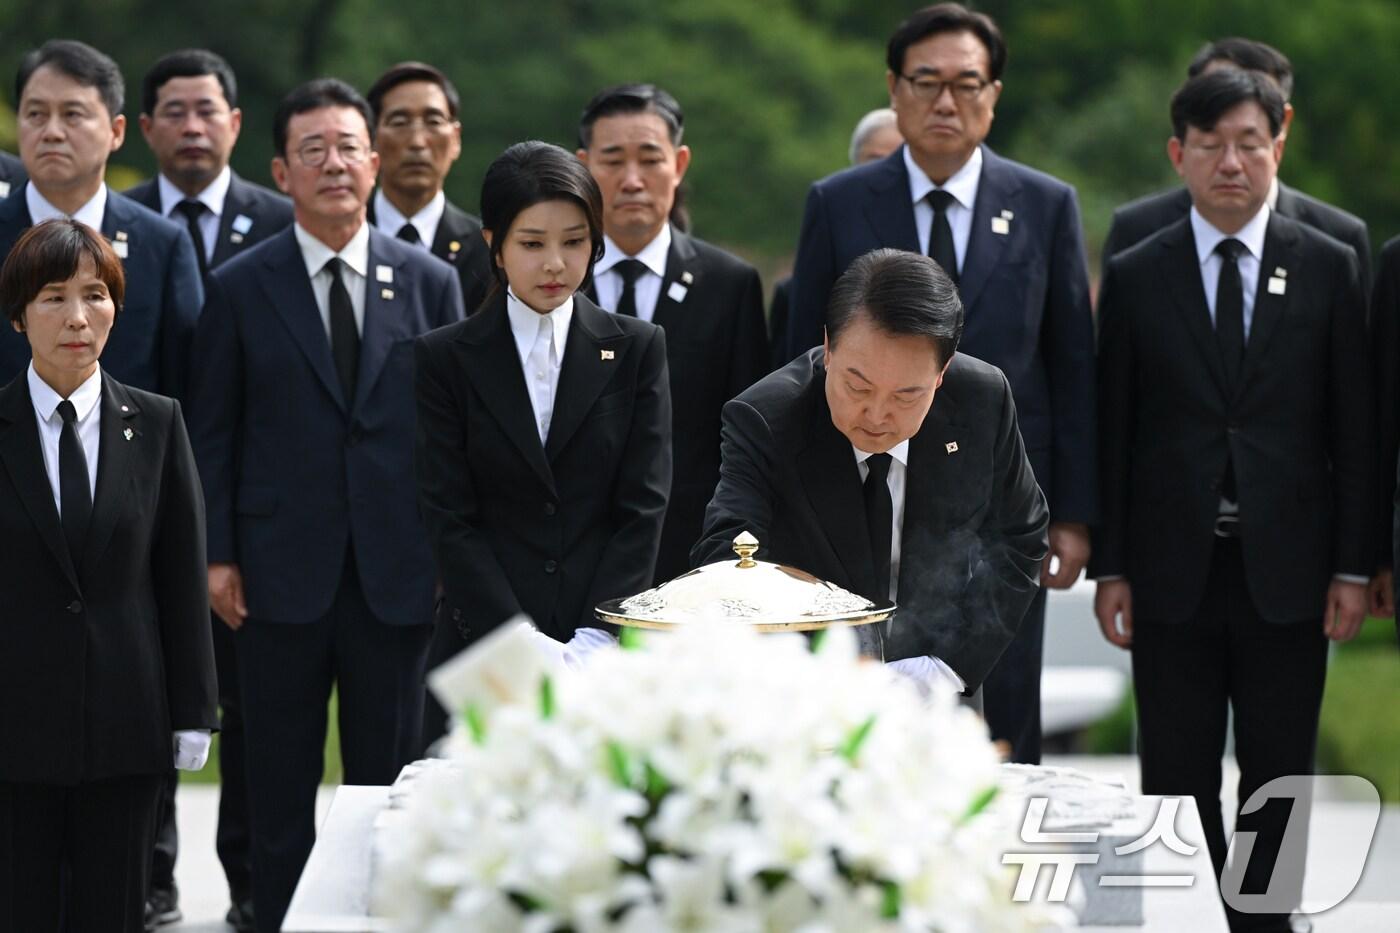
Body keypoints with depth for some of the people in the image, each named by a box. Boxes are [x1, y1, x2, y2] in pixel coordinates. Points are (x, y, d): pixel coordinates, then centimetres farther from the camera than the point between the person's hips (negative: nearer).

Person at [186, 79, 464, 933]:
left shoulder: (430, 282, 5)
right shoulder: (240, 288, 3)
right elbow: (212, 433, 3)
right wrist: (217, 555, -3)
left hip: (397, 569, 1)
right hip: (282, 568, -1)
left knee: (388, 776, 7)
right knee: (281, 782, 6)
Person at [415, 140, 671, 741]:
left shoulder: (637, 349, 8)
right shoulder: (446, 359, 5)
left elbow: (644, 508, 2)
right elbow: (450, 519, -1)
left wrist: (591, 642, -10)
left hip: (609, 650, 0)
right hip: (484, 650, 0)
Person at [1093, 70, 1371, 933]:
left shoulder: (1329, 269, 3)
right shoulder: (1135, 277, 3)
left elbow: (1354, 429, 2)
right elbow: (1113, 430, 3)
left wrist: (1353, 567, -2)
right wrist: (1110, 568, -1)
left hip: (1286, 569, 0)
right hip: (1173, 569, 0)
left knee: (1279, 778, 6)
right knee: (1178, 781, 4)